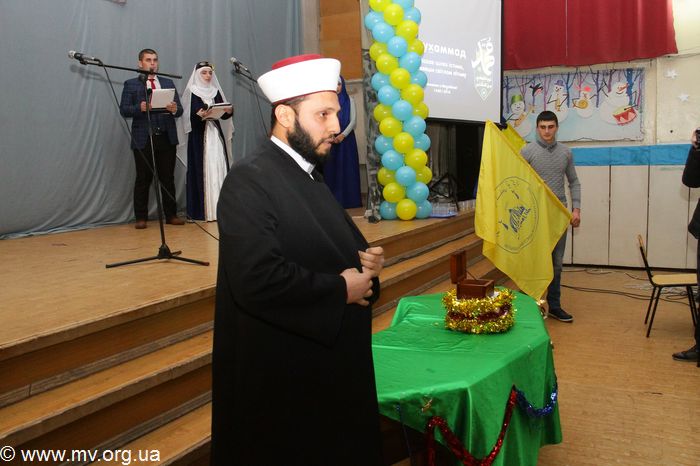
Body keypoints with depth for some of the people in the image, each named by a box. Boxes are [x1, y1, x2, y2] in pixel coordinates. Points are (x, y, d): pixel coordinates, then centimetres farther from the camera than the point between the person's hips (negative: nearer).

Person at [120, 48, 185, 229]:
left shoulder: (168, 83, 17)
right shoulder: (131, 84, 7)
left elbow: (179, 109, 11)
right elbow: (124, 110, -2)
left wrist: (175, 109, -13)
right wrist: (140, 108, -20)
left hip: (167, 137, 3)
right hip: (143, 139, -2)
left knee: (168, 178, 5)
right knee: (143, 179, 1)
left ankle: (171, 215, 12)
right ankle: (141, 218, 9)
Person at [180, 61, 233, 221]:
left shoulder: (216, 91, 13)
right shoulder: (191, 92, 0)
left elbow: (223, 115, 10)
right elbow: (189, 117, -7)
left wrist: (229, 111, -10)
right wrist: (199, 116, -25)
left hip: (216, 134, 4)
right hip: (200, 136, -4)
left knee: (219, 167, 1)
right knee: (203, 169, -5)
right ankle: (203, 209, -2)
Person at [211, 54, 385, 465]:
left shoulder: (309, 176, 10)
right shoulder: (249, 180, -18)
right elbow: (257, 280, -30)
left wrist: (366, 264, -3)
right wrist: (341, 289, -18)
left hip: (327, 360, 9)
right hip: (278, 373, -9)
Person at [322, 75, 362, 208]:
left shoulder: (349, 100, 4)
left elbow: (353, 120, -2)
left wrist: (343, 135, -14)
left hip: (346, 138, -1)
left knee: (348, 168, 0)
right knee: (332, 169, -1)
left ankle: (350, 199, 4)